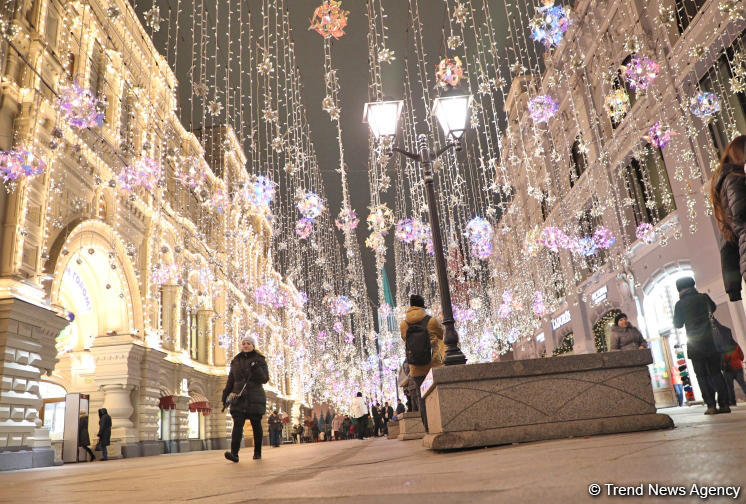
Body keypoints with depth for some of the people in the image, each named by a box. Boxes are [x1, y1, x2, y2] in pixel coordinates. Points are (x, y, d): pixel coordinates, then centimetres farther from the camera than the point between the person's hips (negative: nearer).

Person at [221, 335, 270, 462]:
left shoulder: (259, 360, 3)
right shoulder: (236, 361, 14)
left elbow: (265, 379, -5)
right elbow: (230, 380, 18)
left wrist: (256, 368, -20)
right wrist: (225, 396, 13)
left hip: (255, 398, -2)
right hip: (238, 398, 2)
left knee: (256, 425, 5)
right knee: (237, 424, -11)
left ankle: (257, 452, 19)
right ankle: (234, 453, -20)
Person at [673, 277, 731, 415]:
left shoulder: (680, 304, -4)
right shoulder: (703, 297, 3)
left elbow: (678, 324, 5)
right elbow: (713, 308, 25)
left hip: (695, 345, -3)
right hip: (710, 342, 3)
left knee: (702, 376, 3)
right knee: (716, 373, 10)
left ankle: (711, 406, -2)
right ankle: (724, 404, 7)